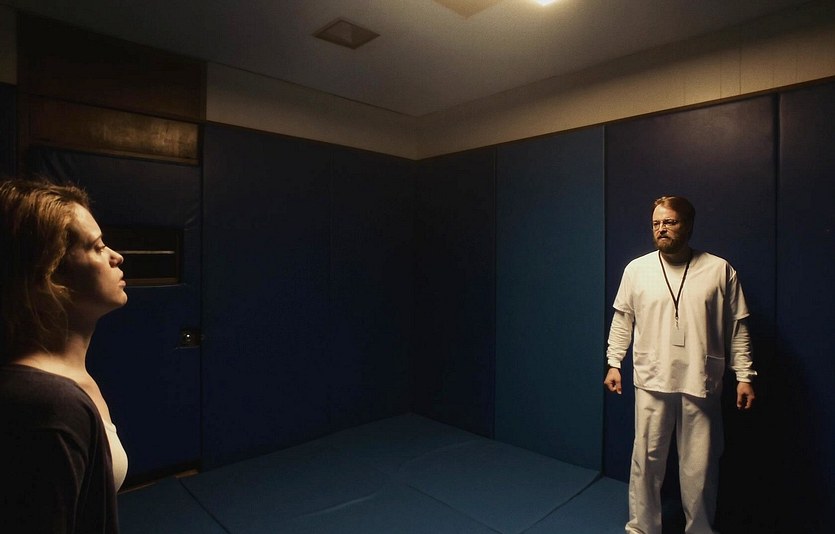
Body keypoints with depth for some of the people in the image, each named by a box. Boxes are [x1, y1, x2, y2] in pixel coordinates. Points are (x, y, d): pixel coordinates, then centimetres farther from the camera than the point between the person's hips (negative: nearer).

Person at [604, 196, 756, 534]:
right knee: (646, 460, 10)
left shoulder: (719, 270, -1)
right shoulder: (636, 269, 0)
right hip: (652, 381, 1)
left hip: (701, 383, 0)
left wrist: (744, 375, 1)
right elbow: (622, 321, 6)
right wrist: (613, 363, 4)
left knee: (700, 467, 12)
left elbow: (737, 328, 3)